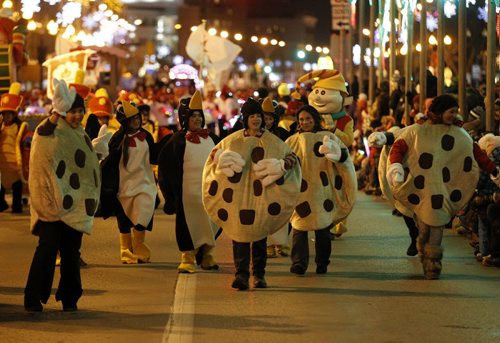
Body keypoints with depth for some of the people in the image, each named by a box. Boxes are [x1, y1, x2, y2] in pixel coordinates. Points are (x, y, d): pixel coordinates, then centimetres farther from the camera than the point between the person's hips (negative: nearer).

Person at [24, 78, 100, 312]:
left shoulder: (81, 135, 15)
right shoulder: (51, 131, -5)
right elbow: (43, 135, -31)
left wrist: (90, 200, 22)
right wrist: (57, 113, -43)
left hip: (75, 203, 6)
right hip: (52, 201, -6)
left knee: (71, 251, 6)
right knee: (48, 247, -11)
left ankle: (69, 298, 14)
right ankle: (33, 299, -6)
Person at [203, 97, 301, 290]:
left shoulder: (272, 141, 4)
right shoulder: (233, 140, 7)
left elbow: (291, 157, 3)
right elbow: (214, 153, 13)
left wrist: (281, 166, -18)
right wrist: (221, 159, -11)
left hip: (262, 197, 0)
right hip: (238, 195, 0)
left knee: (260, 234, 5)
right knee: (239, 233, -8)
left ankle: (259, 274, 14)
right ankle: (241, 274, -11)